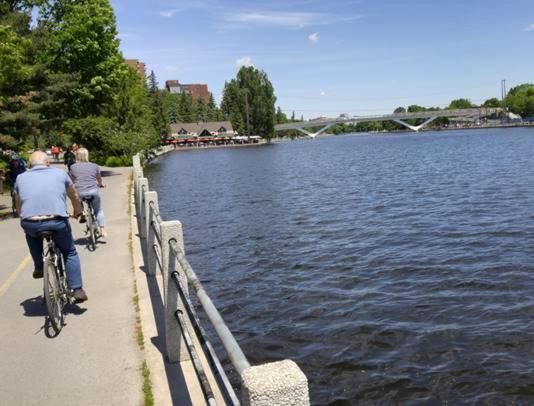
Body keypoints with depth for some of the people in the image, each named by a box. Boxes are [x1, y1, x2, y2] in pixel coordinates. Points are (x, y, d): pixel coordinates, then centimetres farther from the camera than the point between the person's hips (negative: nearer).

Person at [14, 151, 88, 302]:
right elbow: (75, 197, 26)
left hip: (30, 225, 1)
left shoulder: (21, 178, 19)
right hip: (57, 223, -1)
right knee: (70, 253, 22)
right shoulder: (60, 173, 15)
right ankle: (77, 290, 16)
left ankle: (38, 266, 32)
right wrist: (77, 212, 45)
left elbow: (18, 208, 27)